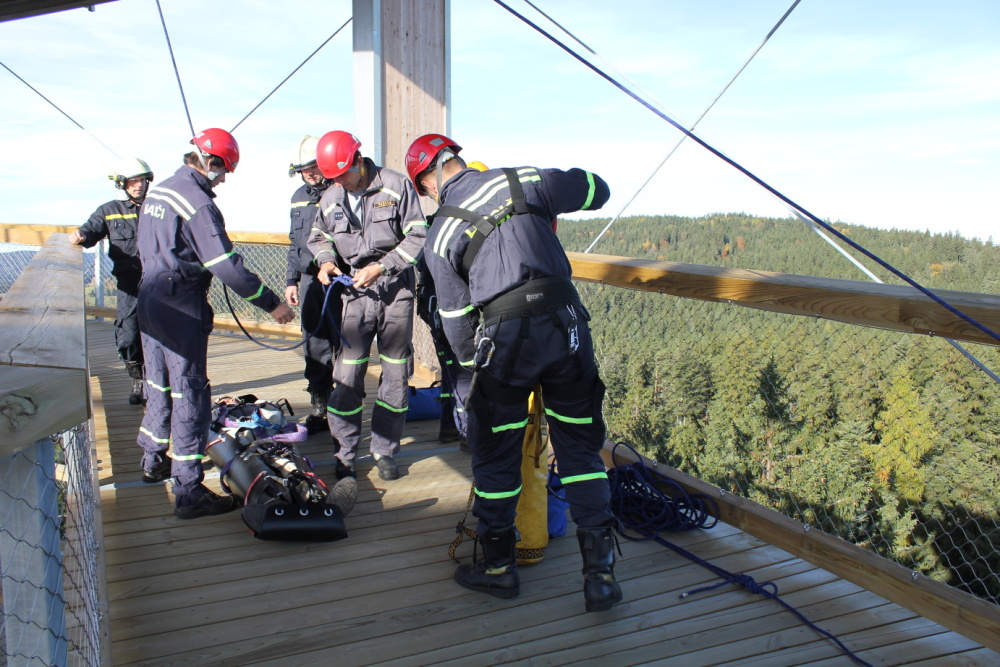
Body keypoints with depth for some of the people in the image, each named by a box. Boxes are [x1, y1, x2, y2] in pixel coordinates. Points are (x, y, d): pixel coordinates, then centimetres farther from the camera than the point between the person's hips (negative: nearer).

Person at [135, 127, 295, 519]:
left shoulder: (156, 192, 11)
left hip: (150, 299, 9)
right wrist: (270, 303, -17)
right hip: (182, 308, -9)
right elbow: (226, 265, -22)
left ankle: (153, 461, 38)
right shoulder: (197, 202, -18)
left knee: (159, 383, 22)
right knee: (190, 394, -4)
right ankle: (189, 493, 0)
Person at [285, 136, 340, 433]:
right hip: (309, 279, 7)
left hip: (339, 279, -6)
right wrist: (291, 279, 20)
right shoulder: (299, 197, 17)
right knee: (315, 345, 9)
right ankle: (320, 406, 19)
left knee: (342, 343, -3)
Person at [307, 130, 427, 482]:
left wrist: (380, 268, -14)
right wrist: (326, 261, -4)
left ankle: (385, 450, 19)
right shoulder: (330, 198, 5)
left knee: (396, 373, 5)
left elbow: (417, 235, -6)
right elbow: (319, 236, 19)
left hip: (396, 290, -1)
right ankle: (344, 455, 10)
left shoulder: (397, 186, -5)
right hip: (354, 293, 2)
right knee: (347, 375, -4)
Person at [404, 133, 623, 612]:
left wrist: (472, 364, 26)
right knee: (580, 447, 12)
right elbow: (597, 190, 18)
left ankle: (498, 565, 29)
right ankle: (600, 572, 15)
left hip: (505, 338, -1)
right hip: (565, 322, 2)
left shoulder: (439, 235, 8)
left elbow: (455, 316, 11)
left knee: (495, 452, 16)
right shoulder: (520, 181, 8)